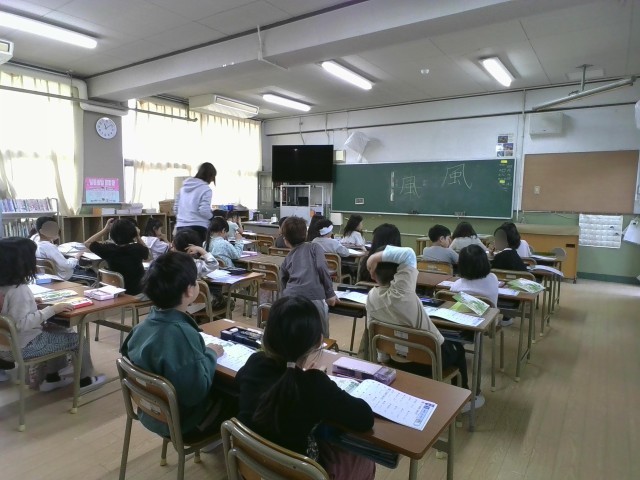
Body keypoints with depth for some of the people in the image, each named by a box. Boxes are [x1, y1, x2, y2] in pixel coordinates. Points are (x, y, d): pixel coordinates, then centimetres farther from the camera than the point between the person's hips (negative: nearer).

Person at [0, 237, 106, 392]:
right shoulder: (17, 289, -29)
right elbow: (23, 323, -32)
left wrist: (33, 302, 5)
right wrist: (52, 309, -27)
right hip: (22, 347, -9)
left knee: (58, 330, 27)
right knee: (79, 339, 4)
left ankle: (52, 377, 31)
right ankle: (84, 380, 24)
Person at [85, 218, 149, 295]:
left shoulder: (108, 249, -16)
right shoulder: (138, 249, -17)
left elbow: (87, 243, 3)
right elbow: (147, 251, 9)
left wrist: (105, 229, 0)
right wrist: (138, 236, -1)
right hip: (136, 293, -2)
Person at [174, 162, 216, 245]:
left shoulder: (184, 187, 14)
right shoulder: (205, 189, -7)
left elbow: (175, 208, 16)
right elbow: (204, 210, -15)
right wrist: (212, 217, 3)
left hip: (181, 227, 7)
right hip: (197, 228, -7)